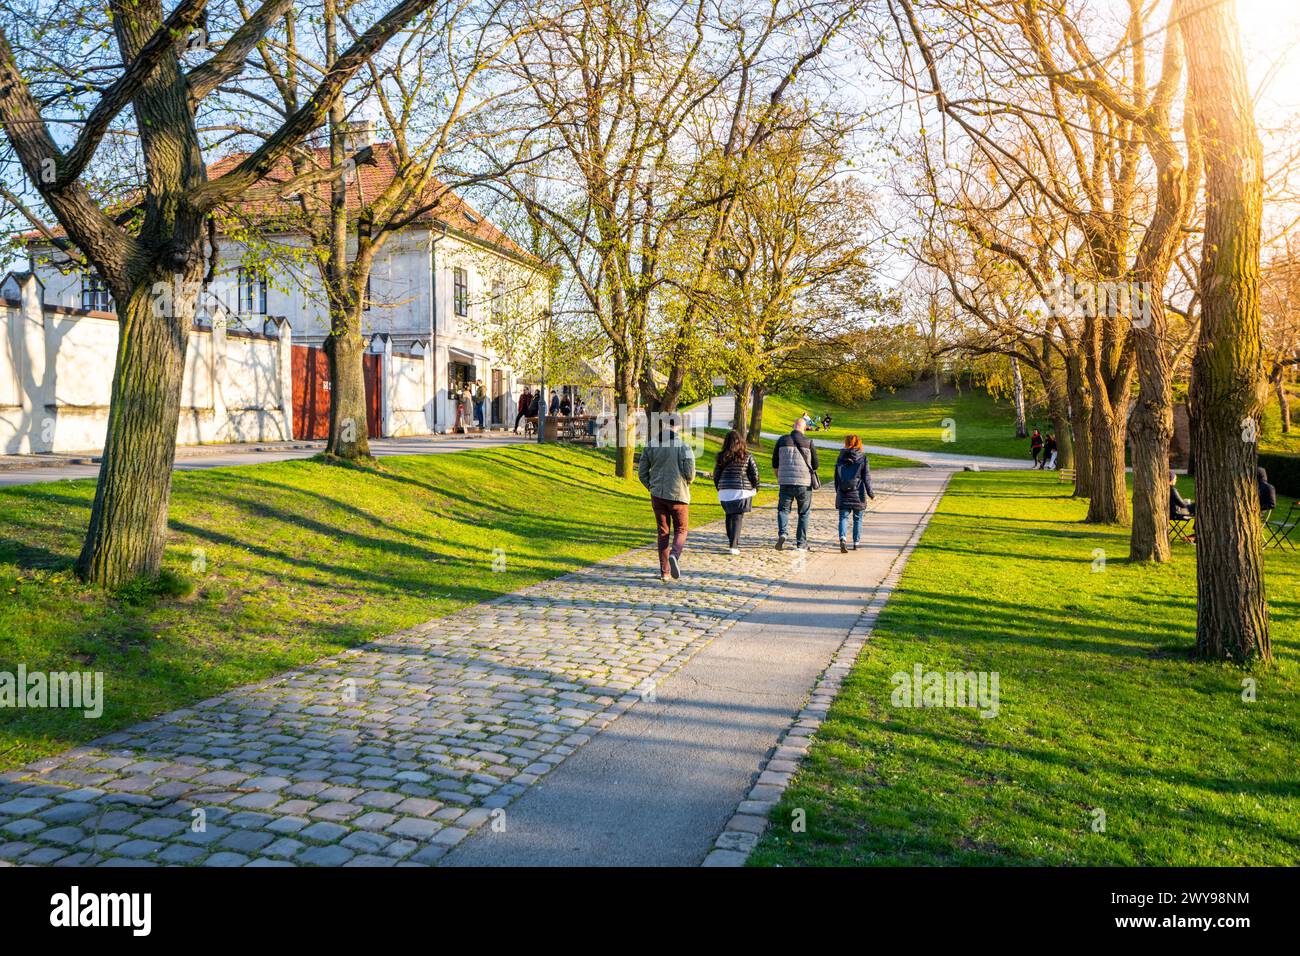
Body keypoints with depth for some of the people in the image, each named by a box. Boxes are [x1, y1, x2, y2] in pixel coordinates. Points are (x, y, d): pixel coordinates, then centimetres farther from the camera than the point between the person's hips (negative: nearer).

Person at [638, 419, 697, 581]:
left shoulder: (650, 446, 0)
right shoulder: (684, 447, -10)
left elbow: (642, 472, 2)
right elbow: (690, 473, -13)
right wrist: (686, 484, 10)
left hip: (658, 495, 3)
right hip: (678, 495, -3)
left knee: (663, 533, 12)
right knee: (681, 530, 13)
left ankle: (664, 572, 9)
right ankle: (674, 555, -17)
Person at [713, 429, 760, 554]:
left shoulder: (722, 457, 1)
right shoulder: (747, 456, -3)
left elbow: (716, 475, 4)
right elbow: (755, 473, -2)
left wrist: (719, 489, 19)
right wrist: (755, 487, 14)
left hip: (725, 491, 2)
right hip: (742, 491, -2)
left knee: (729, 515, 18)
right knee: (738, 517, 0)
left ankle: (732, 542, 23)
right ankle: (733, 545, -8)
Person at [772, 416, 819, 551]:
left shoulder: (782, 440, 2)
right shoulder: (809, 442, -3)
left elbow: (774, 463, 8)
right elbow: (815, 464, 2)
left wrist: (779, 477, 22)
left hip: (786, 481, 1)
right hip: (804, 483, -1)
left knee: (783, 509, 11)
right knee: (804, 513, 10)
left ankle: (782, 533, -15)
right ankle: (801, 543, 11)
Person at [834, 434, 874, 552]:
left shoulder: (840, 458, 3)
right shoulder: (863, 458, -4)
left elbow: (836, 477, 7)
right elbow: (866, 478, -4)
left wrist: (838, 492, 18)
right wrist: (871, 494, 3)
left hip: (843, 494, 1)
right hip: (858, 494, -1)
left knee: (843, 517, 2)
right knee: (857, 519, 12)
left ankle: (842, 538, -21)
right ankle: (856, 543, 17)